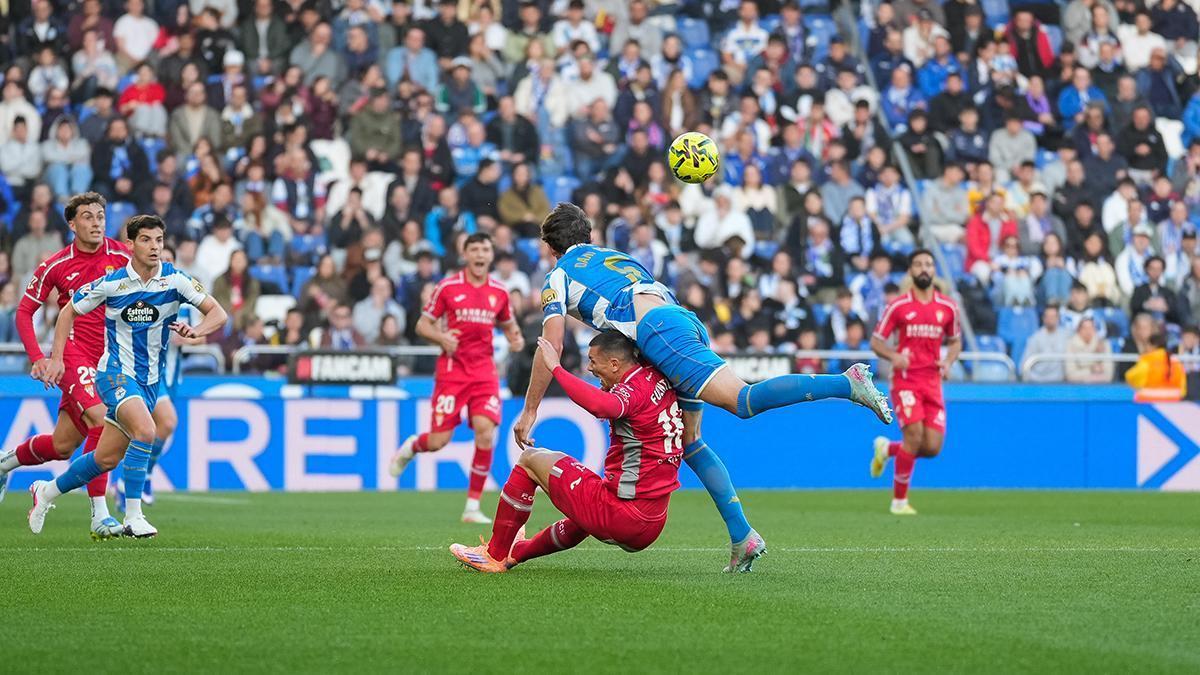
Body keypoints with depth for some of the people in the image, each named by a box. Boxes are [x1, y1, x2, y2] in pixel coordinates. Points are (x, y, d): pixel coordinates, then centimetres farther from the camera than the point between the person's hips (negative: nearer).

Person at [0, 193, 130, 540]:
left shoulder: (121, 255, 1)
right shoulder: (55, 266, -3)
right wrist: (37, 357, -7)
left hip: (106, 360, 4)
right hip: (73, 352, -4)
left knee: (62, 446, 7)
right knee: (101, 419, -26)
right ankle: (99, 516, -24)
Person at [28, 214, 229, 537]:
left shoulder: (175, 280, -7)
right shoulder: (111, 283, -10)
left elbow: (218, 313, -6)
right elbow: (69, 311, 5)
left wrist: (196, 330, -27)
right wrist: (57, 359, -2)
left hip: (150, 379, 4)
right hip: (115, 373, -4)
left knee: (107, 458, 9)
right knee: (145, 429, -30)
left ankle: (47, 491, 33)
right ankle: (132, 516, -23)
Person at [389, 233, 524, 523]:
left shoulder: (499, 292, 7)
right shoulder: (448, 287, -2)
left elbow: (508, 325, 23)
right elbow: (422, 324, 4)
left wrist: (515, 339, 0)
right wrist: (441, 337, -17)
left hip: (485, 371, 2)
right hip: (452, 368, -2)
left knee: (486, 434, -16)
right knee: (439, 440, -6)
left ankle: (473, 507, -5)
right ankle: (411, 446, 34)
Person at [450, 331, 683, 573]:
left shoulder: (636, 388, -16)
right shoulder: (658, 378, 8)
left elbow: (602, 406, -39)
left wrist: (556, 367, -30)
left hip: (619, 513, -9)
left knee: (530, 459, 8)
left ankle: (495, 554, 16)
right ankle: (516, 553, 60)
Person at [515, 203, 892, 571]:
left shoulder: (558, 278, 16)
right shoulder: (616, 257, 38)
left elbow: (551, 348, 6)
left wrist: (529, 412, 10)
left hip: (657, 329, -8)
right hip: (686, 318, 8)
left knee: (743, 400, -21)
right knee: (687, 440, 14)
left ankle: (848, 383, -35)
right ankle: (741, 536, 4)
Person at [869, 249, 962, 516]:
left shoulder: (947, 308, 8)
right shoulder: (897, 306, -1)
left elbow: (955, 341, 21)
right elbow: (876, 341, 3)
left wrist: (948, 362, 0)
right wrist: (894, 356, -17)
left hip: (932, 382, 4)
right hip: (906, 380, -4)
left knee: (932, 448, -4)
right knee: (914, 435, -19)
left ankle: (887, 448, 28)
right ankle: (899, 501, -4)